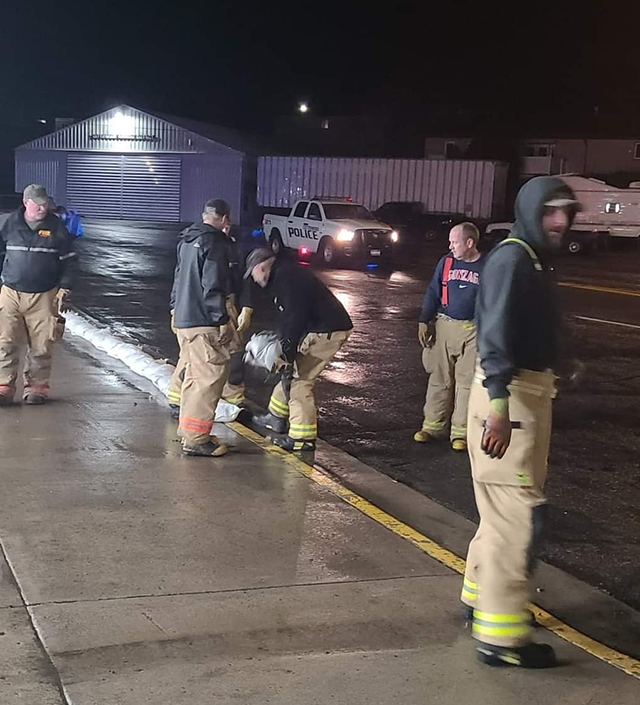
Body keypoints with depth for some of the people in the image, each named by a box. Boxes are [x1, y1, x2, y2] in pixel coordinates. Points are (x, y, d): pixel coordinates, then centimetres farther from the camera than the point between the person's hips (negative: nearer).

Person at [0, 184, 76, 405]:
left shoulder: (56, 227, 2)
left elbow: (67, 261, 6)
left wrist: (64, 288, -1)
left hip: (44, 296, -1)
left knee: (41, 345, 1)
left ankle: (36, 386, 12)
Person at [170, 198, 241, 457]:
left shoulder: (187, 239, 16)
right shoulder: (215, 242, -13)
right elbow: (213, 286, -20)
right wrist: (222, 320, -18)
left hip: (183, 319, 10)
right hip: (204, 322, -10)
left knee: (193, 376, 19)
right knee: (209, 379, -7)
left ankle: (187, 428, 28)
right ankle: (195, 438, -8)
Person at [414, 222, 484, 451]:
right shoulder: (446, 263, 2)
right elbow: (433, 293, 6)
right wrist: (424, 321, -2)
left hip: (474, 331, -2)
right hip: (444, 326, 2)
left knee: (467, 382, 2)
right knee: (439, 379, 6)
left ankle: (460, 431, 9)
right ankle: (433, 425, 16)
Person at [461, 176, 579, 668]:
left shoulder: (537, 260, 16)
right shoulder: (513, 259, -15)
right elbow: (495, 337, -25)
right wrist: (499, 407, -33)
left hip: (530, 391, 10)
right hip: (510, 394, -10)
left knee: (505, 507, 20)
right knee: (519, 512, -9)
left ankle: (482, 597, 35)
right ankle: (500, 636, -3)